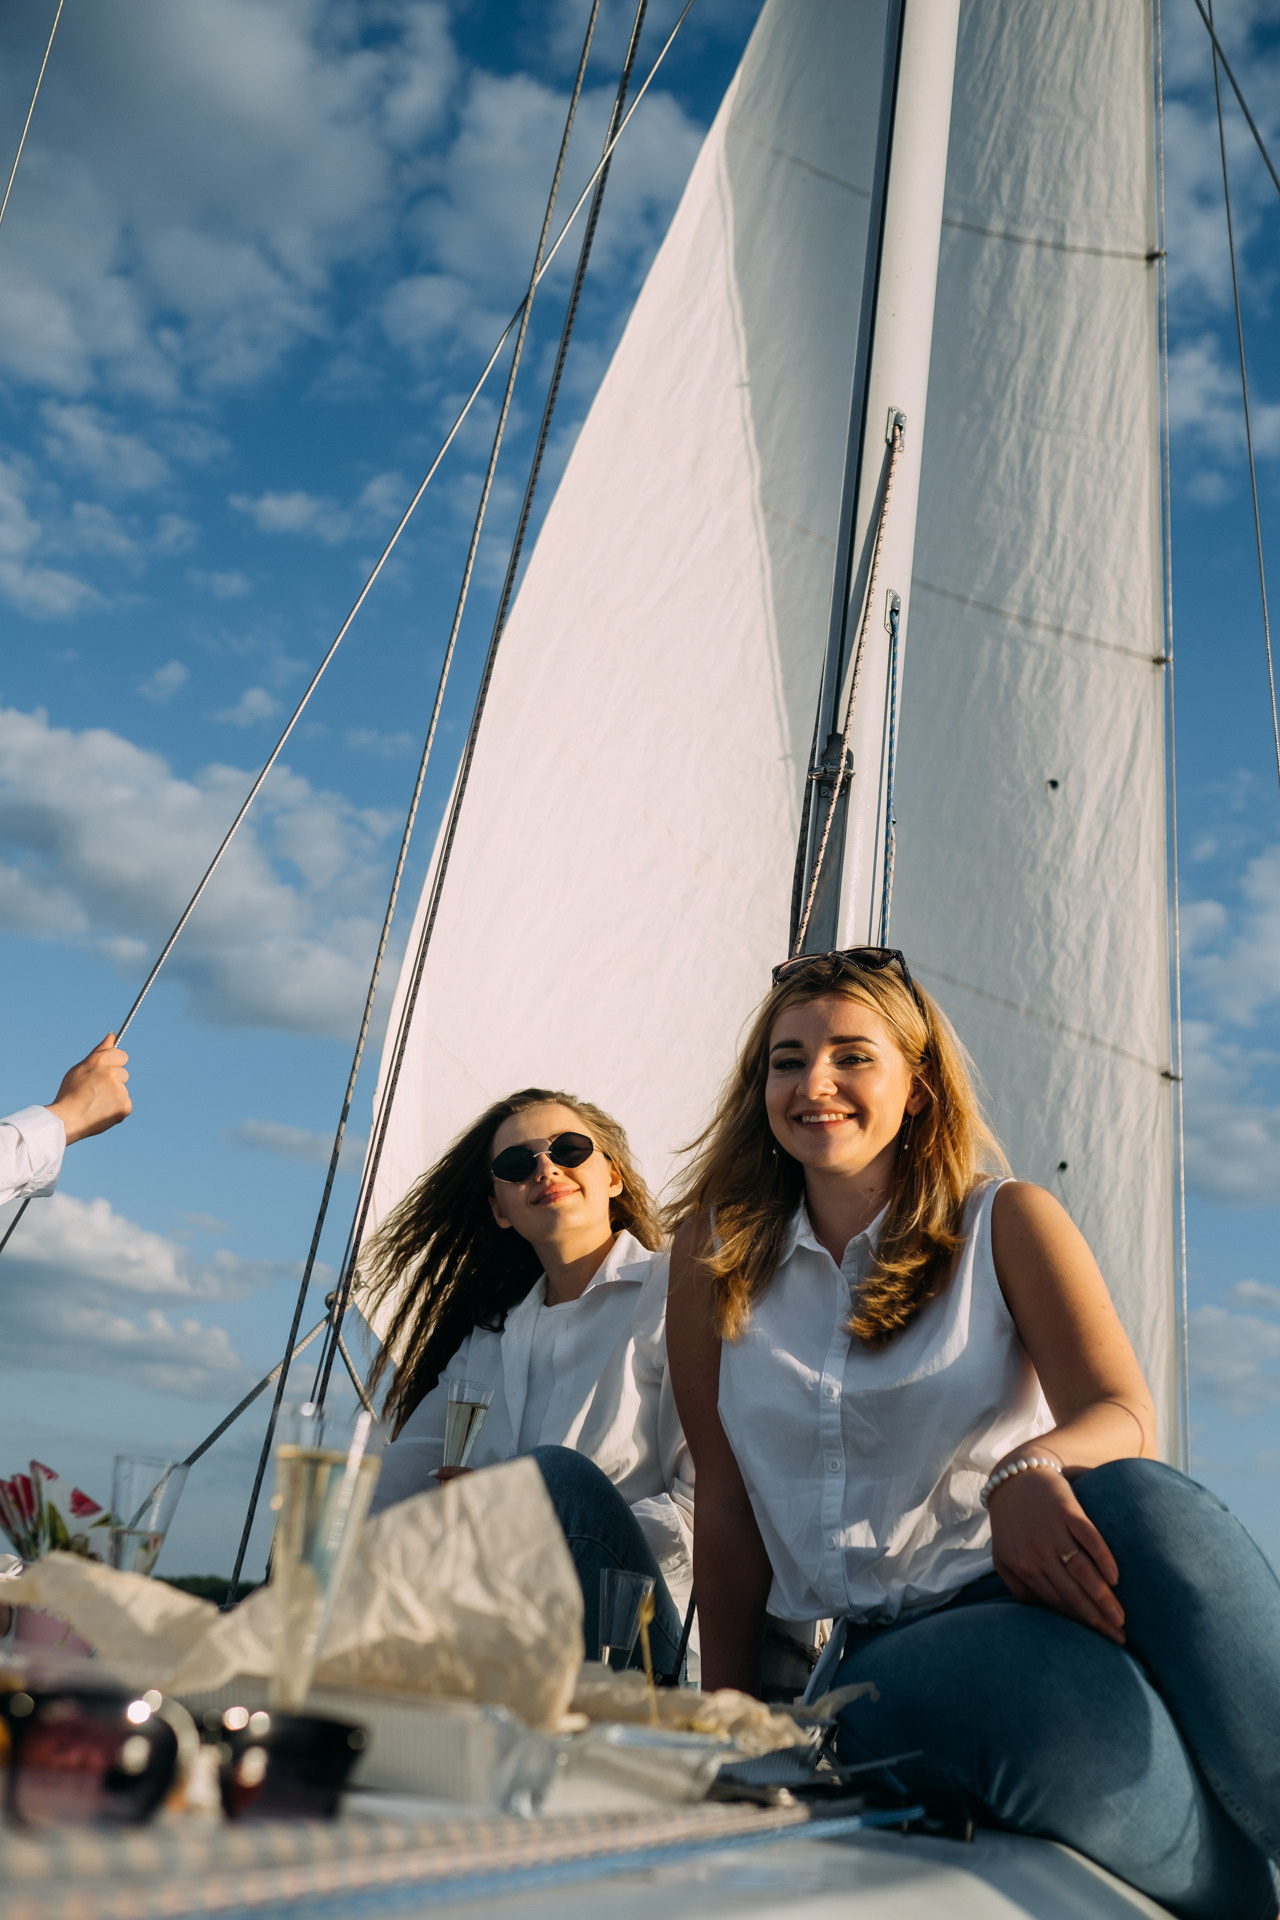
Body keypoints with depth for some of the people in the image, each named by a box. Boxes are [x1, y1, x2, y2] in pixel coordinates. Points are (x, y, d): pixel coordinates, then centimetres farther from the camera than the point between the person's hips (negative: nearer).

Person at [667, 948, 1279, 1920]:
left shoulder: (1007, 1221, 5)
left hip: (1026, 1587, 0)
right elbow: (726, 1496, 9)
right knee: (1078, 1710, -37)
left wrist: (1031, 1469, -33)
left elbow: (1123, 1415, -10)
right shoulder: (717, 1253, 9)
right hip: (862, 1654, 0)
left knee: (1136, 1501, -37)